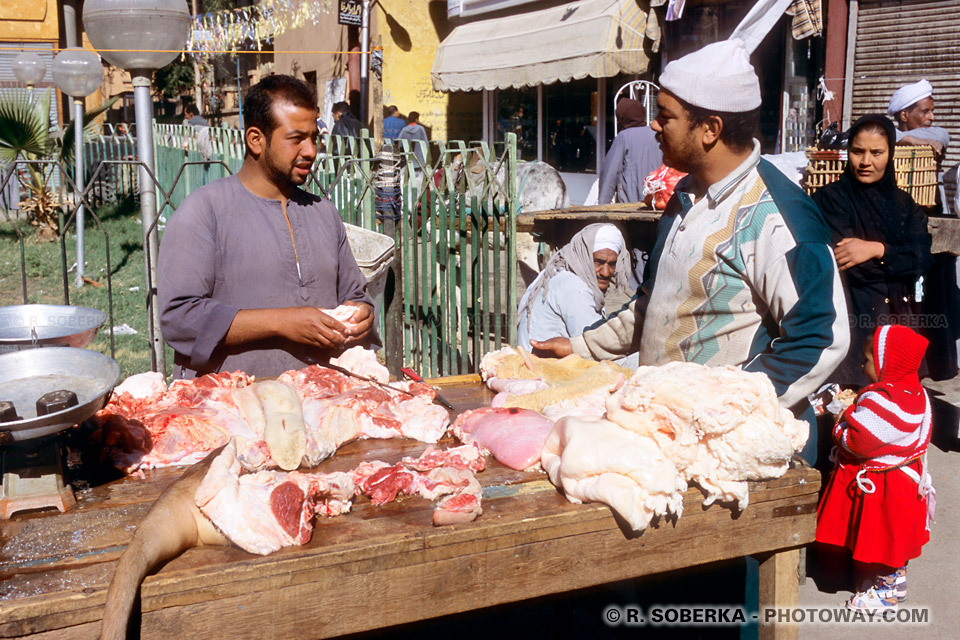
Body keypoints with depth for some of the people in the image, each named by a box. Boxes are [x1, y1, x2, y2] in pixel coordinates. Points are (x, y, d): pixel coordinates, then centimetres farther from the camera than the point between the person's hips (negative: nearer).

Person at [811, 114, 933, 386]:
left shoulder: (903, 203, 16)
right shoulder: (832, 197, 0)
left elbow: (923, 259, -2)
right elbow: (850, 267, -12)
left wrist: (877, 250, -15)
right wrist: (897, 258, -6)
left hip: (901, 316, 5)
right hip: (853, 319, -4)